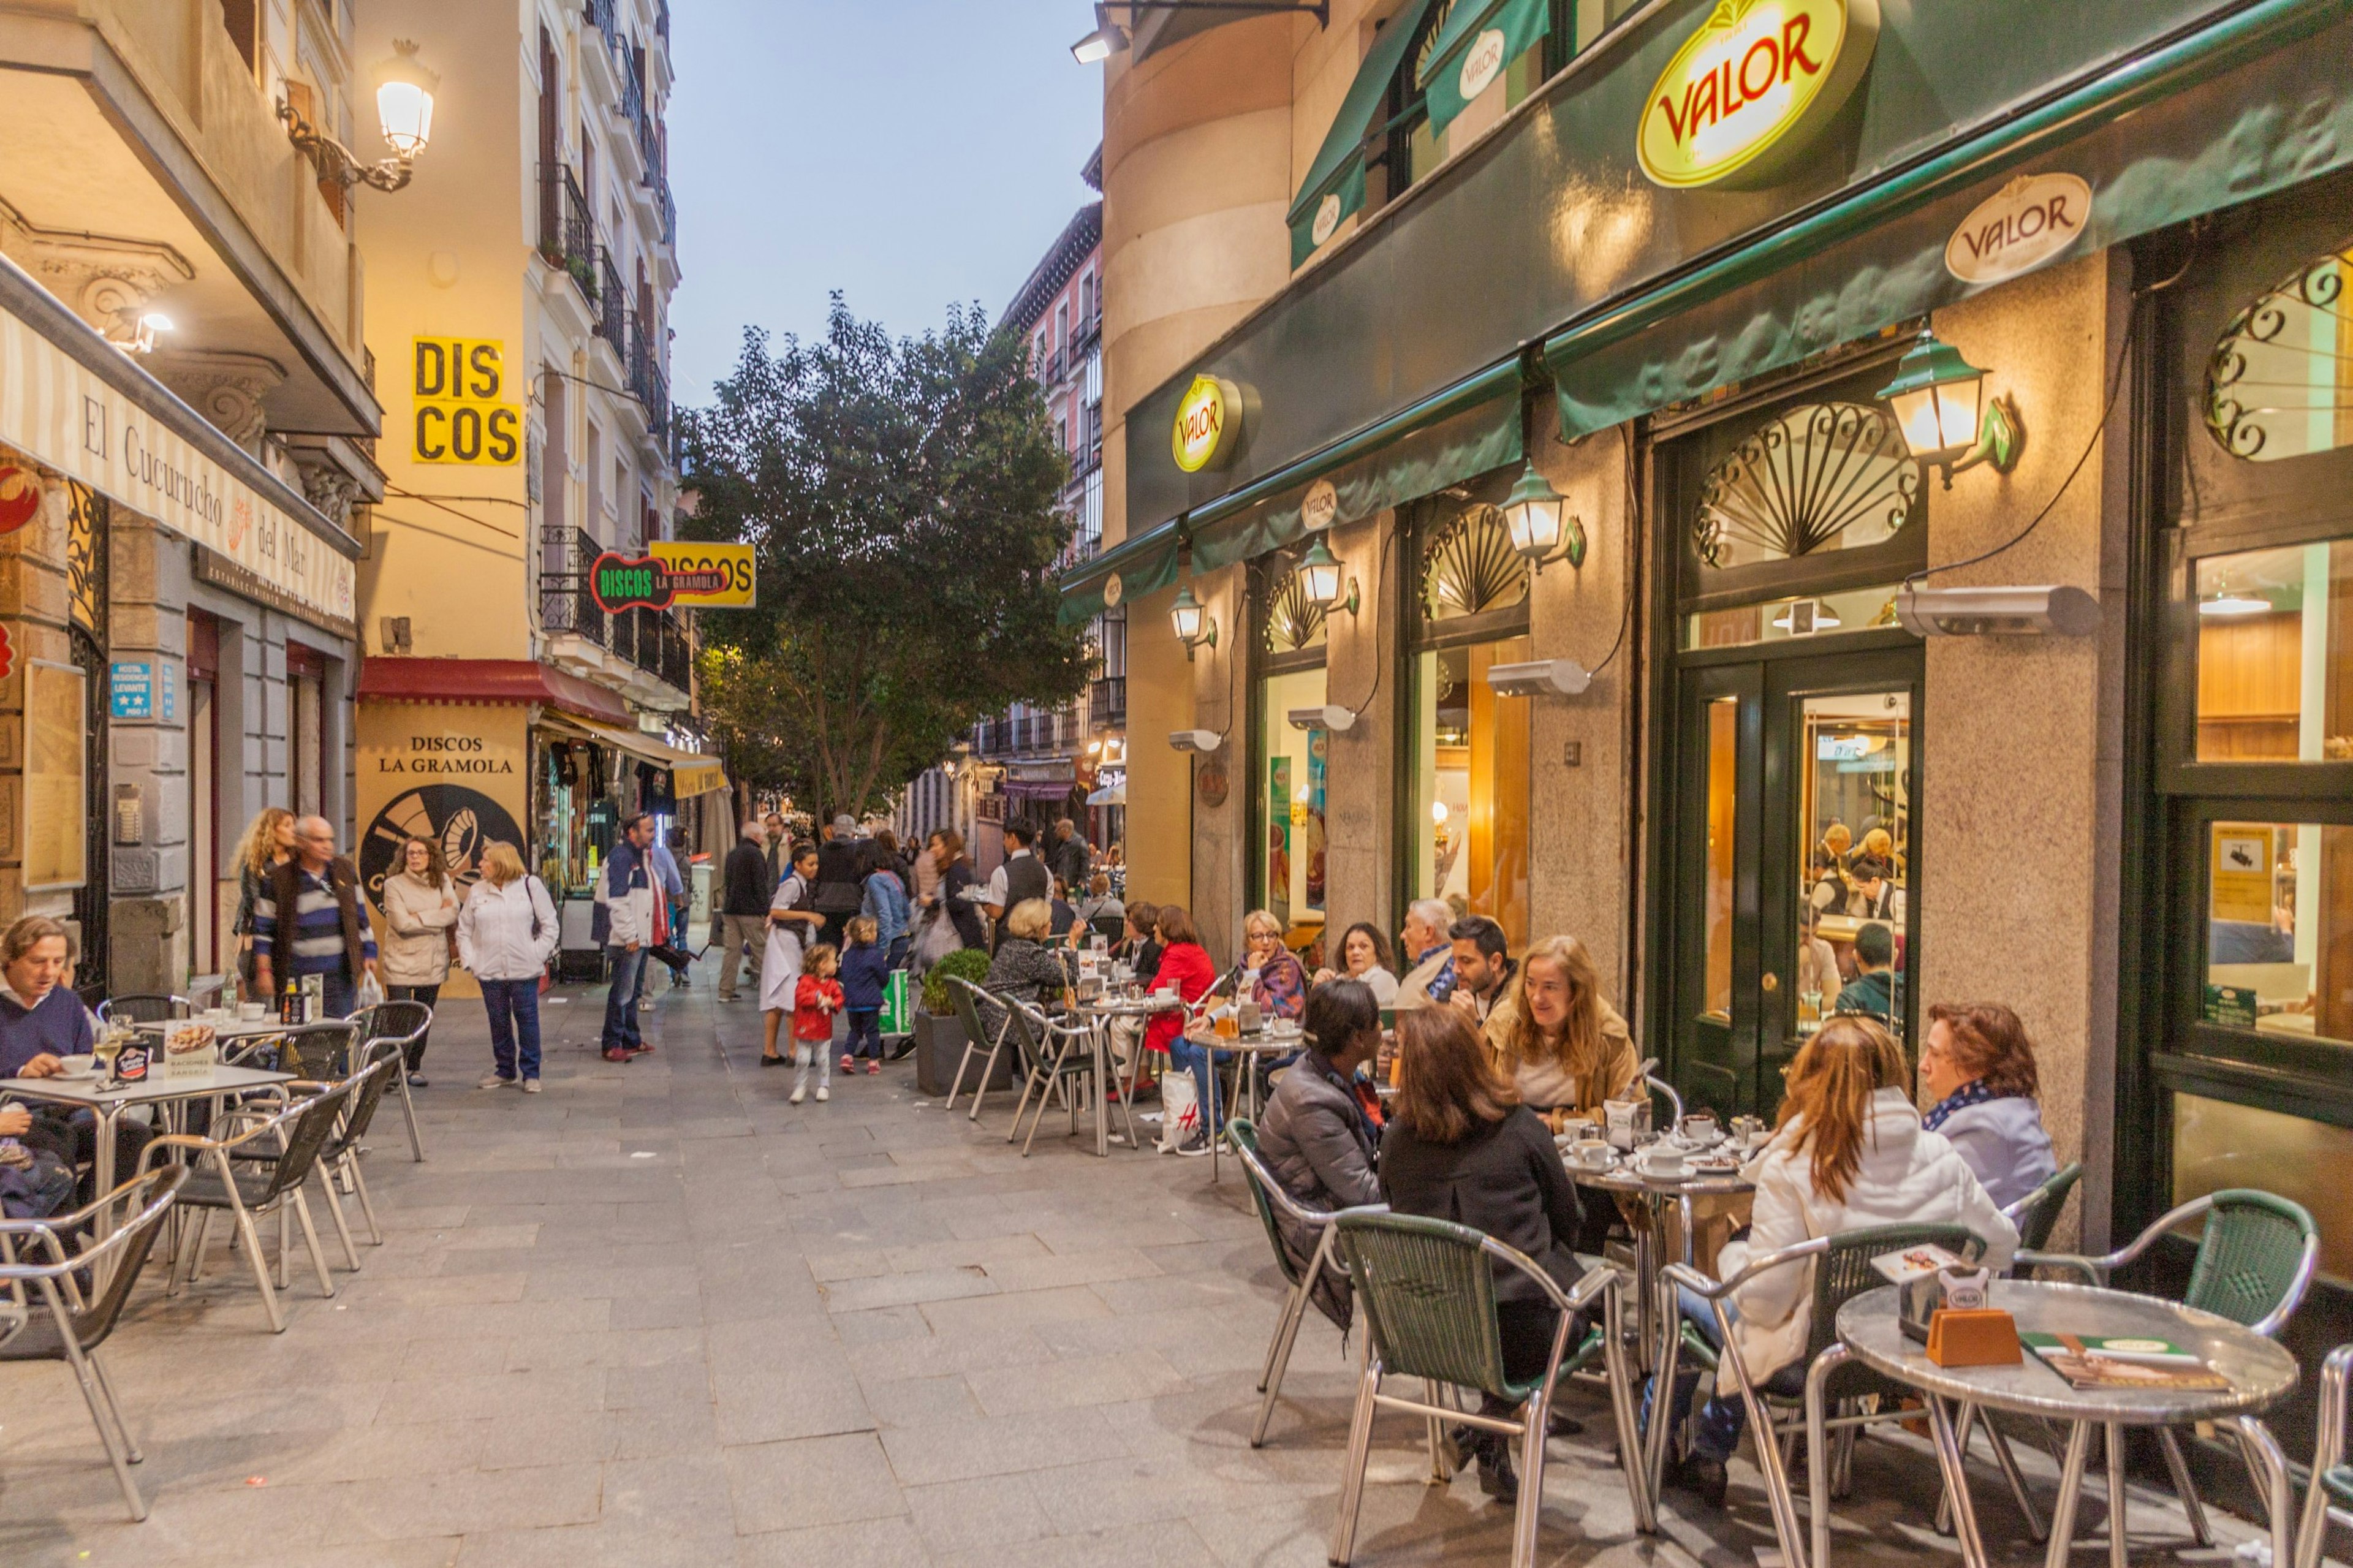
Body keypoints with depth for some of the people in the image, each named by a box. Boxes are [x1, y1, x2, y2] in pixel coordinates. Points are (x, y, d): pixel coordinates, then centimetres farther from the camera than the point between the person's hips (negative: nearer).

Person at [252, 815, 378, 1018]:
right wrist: (264, 970, -4)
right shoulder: (278, 879, -1)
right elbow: (263, 929, 1)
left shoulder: (345, 870, 9)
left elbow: (360, 915, 16)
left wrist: (369, 953, 11)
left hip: (340, 974, 3)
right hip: (297, 977, -2)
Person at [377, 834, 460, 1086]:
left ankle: (414, 1068, 20)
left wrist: (419, 918, -12)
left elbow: (453, 913, -5)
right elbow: (402, 923, -14)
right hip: (401, 962, -3)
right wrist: (438, 916, -8)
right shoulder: (394, 884, -4)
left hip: (433, 962, 3)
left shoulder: (442, 881, 7)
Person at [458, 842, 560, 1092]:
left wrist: (538, 956, -5)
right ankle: (505, 1071, 22)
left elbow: (550, 926, 2)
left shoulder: (531, 886, -1)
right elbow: (464, 930, 14)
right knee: (498, 1023, 9)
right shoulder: (477, 891, 7)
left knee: (527, 1020, 0)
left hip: (525, 970, -3)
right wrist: (469, 960, 3)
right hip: (489, 972, 3)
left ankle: (531, 1074, 8)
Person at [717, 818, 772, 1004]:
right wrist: (766, 911, -13)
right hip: (751, 910, -7)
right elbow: (761, 885, -14)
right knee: (761, 950, -1)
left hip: (730, 909, 8)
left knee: (732, 950, 7)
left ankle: (726, 991, 6)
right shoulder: (755, 853, -10)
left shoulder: (732, 853, 16)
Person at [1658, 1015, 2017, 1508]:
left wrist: (1730, 1257, 0)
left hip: (1817, 1357, -5)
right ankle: (1708, 1453, 42)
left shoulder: (1793, 1165, -23)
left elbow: (1763, 1301, -21)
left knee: (1683, 1293, 20)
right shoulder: (1940, 1156, -10)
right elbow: (2000, 1249, 3)